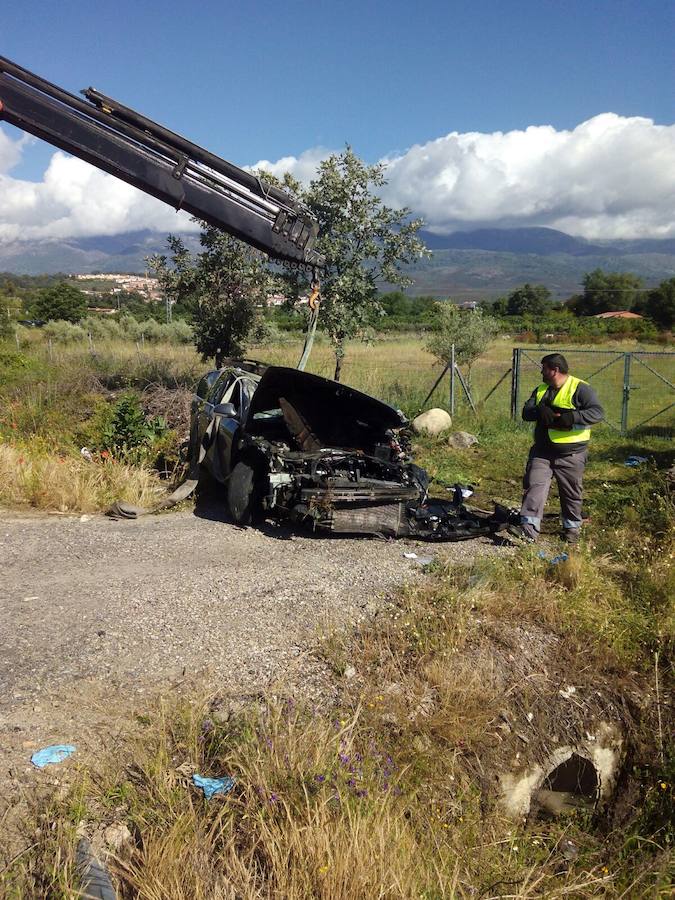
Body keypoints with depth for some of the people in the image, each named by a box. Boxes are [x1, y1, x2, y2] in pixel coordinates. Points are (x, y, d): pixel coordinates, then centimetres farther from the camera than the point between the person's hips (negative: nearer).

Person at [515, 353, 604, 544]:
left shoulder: (580, 388, -9)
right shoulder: (541, 390, 12)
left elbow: (597, 413, -17)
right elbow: (526, 412, 5)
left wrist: (572, 417, -32)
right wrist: (540, 412, -17)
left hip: (570, 454, -4)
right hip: (541, 451, 5)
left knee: (571, 493, 11)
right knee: (534, 486, -8)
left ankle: (572, 527, 29)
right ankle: (529, 528, -10)